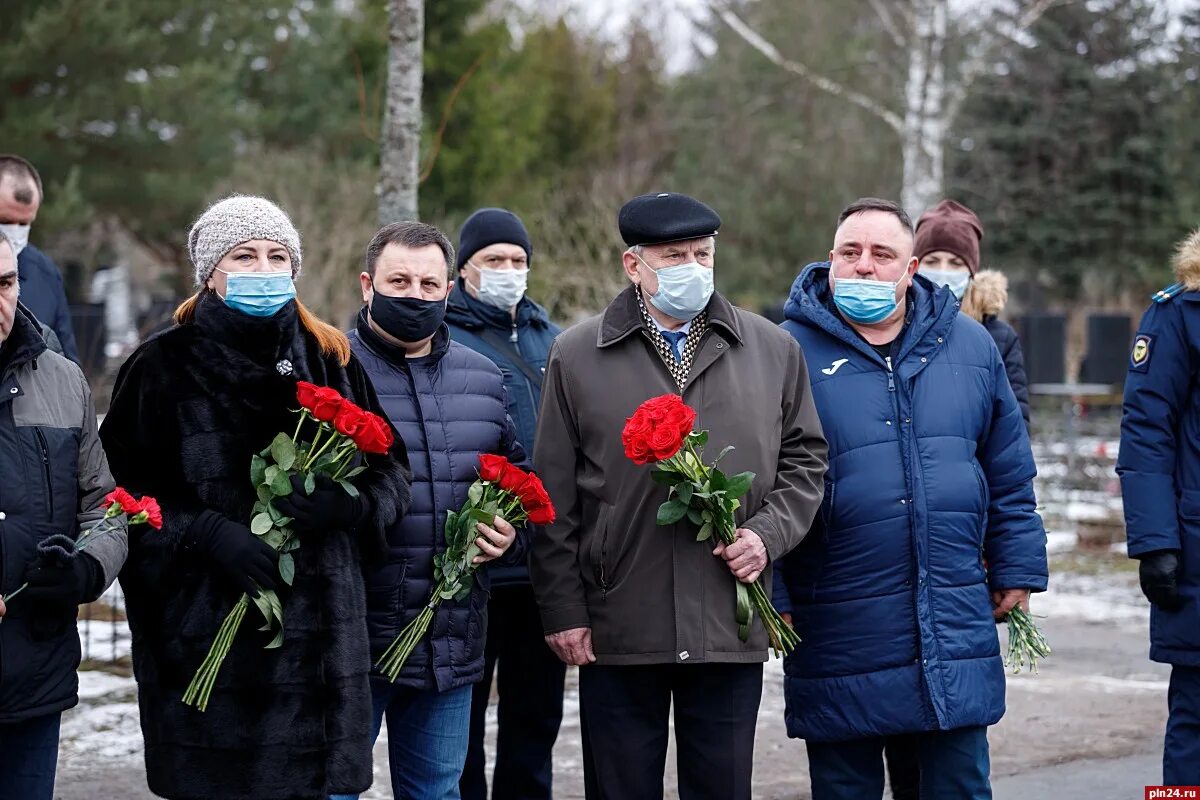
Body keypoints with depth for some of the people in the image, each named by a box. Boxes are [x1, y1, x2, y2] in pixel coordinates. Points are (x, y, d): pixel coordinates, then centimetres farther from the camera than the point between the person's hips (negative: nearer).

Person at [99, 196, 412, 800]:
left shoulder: (331, 359, 11)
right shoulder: (164, 366, 1)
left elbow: (392, 470, 14)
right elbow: (121, 494, -2)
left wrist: (352, 505, -8)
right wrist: (208, 534, -16)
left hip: (321, 632, 3)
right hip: (203, 632, -3)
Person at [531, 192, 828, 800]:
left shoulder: (773, 351, 8)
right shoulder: (575, 356, 2)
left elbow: (804, 459, 13)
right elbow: (554, 497, 2)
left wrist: (768, 534, -5)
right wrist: (563, 609, -2)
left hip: (732, 629, 1)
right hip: (618, 634, -1)